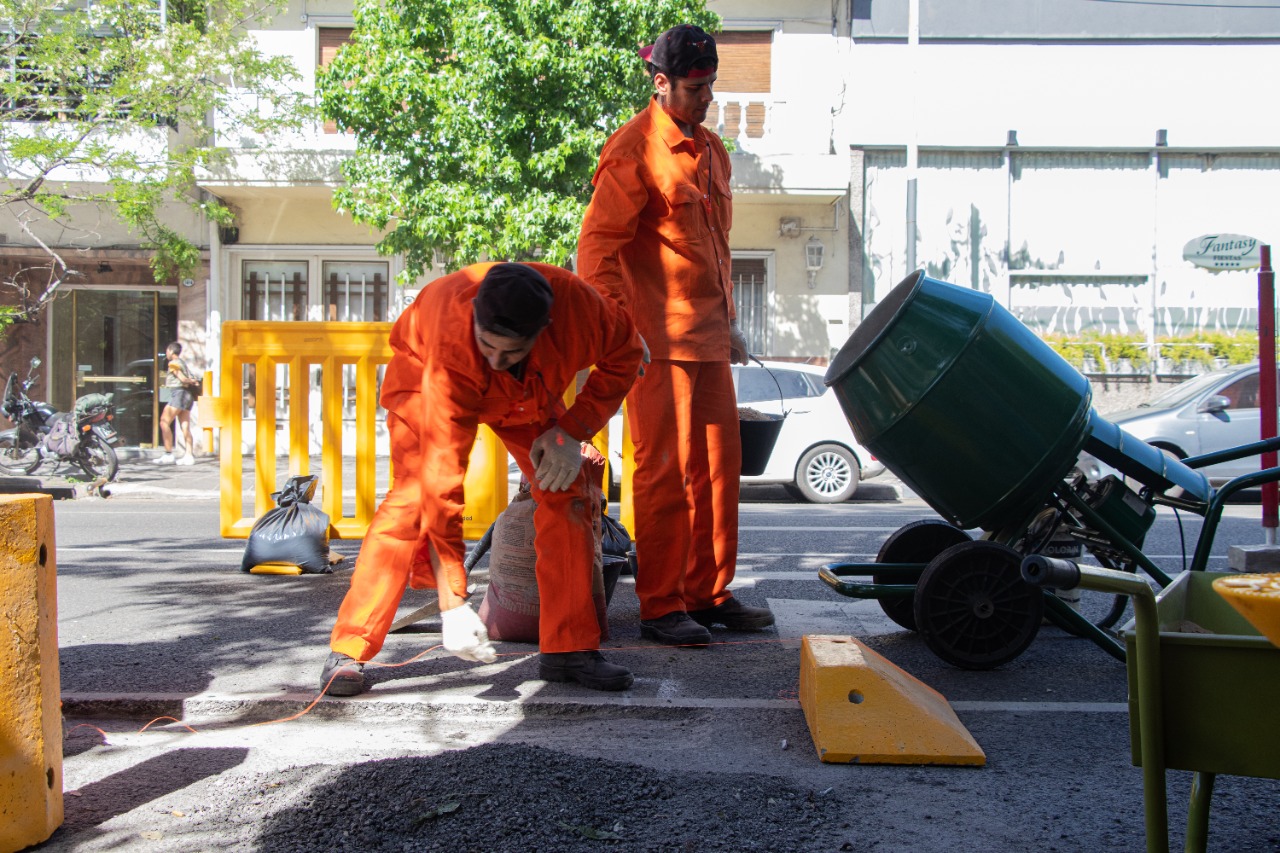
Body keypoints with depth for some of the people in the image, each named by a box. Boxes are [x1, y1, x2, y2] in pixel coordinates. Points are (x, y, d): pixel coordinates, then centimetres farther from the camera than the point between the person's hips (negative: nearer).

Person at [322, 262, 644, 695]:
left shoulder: (576, 303, -38)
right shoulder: (451, 356, -44)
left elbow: (624, 353, -14)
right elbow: (443, 480, -43)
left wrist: (572, 430, -24)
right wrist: (453, 604, -42)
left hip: (529, 393, 4)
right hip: (423, 372, -3)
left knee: (567, 492, -11)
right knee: (414, 496, -22)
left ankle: (569, 648, -3)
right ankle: (348, 650, -13)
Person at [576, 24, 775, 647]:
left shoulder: (710, 150, 18)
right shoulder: (635, 151, -9)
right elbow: (595, 250, -14)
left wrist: (729, 322, 23)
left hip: (708, 338, 9)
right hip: (660, 340, -9)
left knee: (719, 464, 11)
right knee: (665, 472, -4)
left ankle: (708, 594, 22)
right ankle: (660, 608, 6)